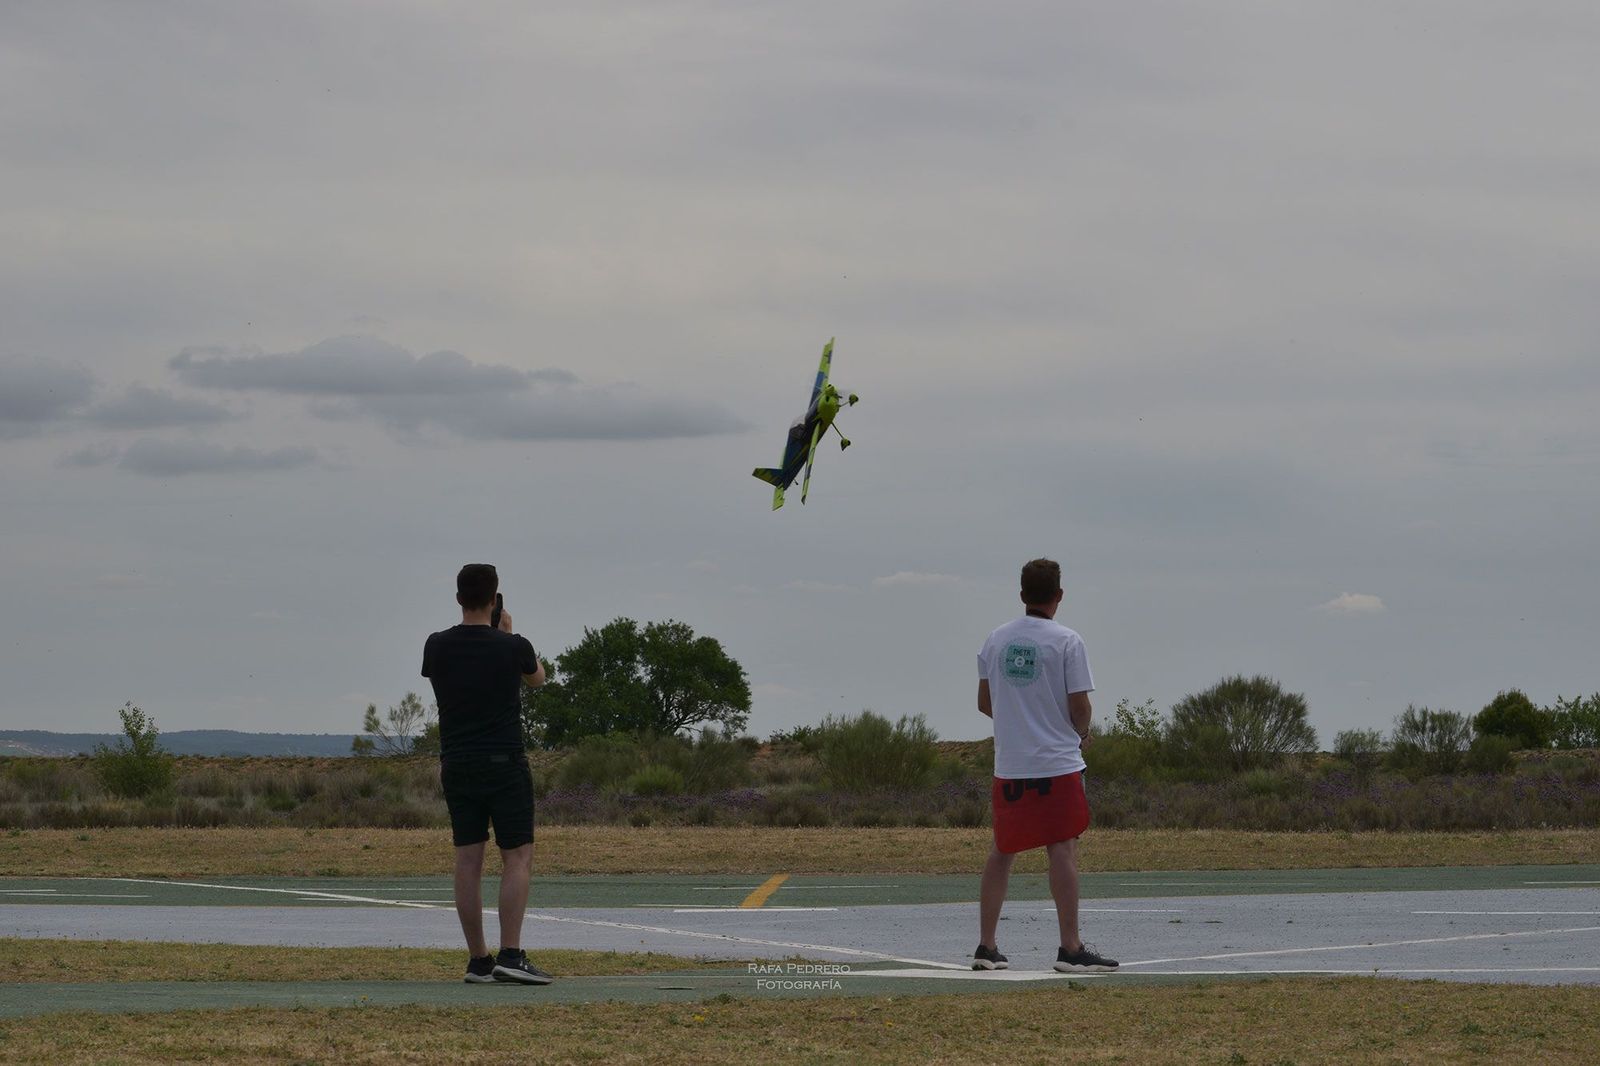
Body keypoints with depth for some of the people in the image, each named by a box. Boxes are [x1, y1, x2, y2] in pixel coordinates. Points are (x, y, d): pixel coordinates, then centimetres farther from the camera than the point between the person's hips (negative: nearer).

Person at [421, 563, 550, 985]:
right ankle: (510, 954, -13)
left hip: (457, 764, 4)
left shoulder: (437, 647, 1)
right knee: (518, 858, -2)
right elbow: (536, 678, 15)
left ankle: (479, 960, 4)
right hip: (504, 763, -4)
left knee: (467, 861, 4)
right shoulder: (511, 647, -8)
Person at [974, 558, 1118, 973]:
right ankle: (1070, 948, -7)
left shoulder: (996, 640, 7)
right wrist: (1082, 733, 11)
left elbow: (984, 702, 12)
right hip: (1057, 763, -5)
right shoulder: (1066, 641, -8)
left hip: (1008, 764, 5)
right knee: (1063, 849, -5)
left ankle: (986, 946, 13)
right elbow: (1079, 705, -9)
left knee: (1001, 852, 11)